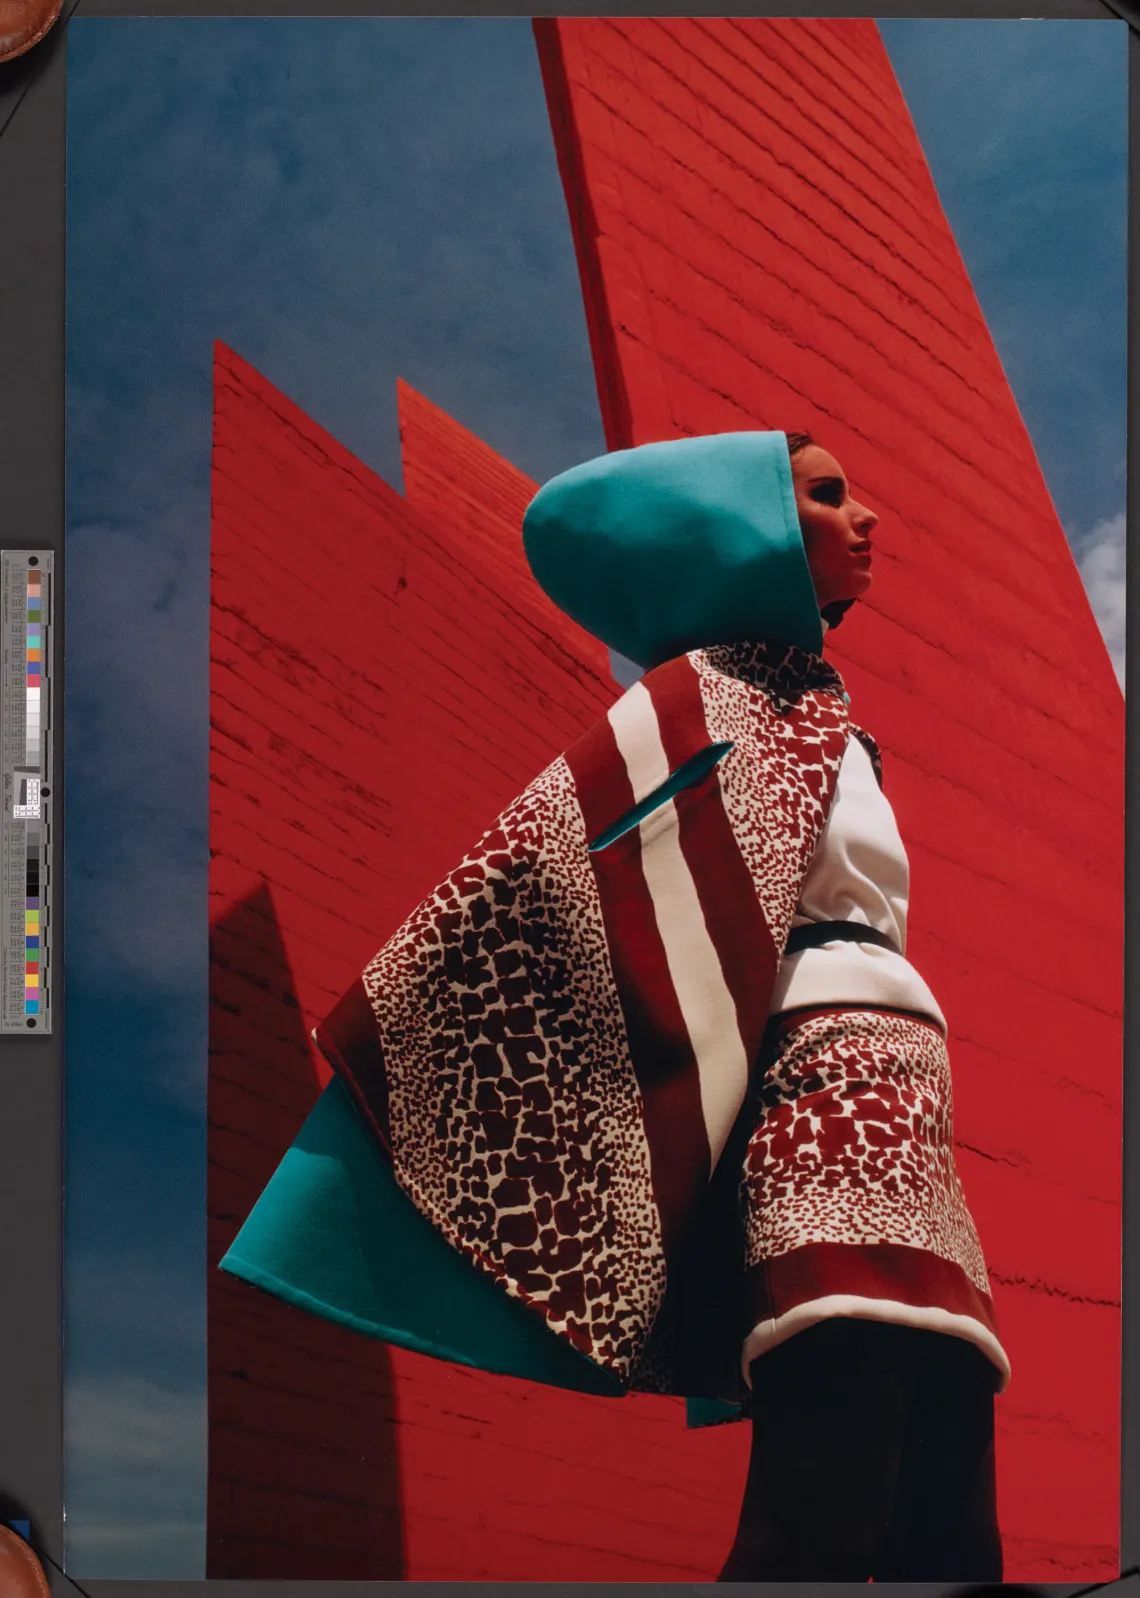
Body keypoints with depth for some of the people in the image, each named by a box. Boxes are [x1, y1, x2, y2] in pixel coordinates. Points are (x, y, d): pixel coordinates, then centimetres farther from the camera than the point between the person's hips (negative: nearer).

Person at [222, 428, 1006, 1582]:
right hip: (818, 1096, -9)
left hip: (892, 1132, 9)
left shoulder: (809, 708, 28)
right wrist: (391, 1026, -14)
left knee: (945, 1540, 1)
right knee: (821, 1527, -22)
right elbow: (540, 855, -9)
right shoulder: (703, 695, 1)